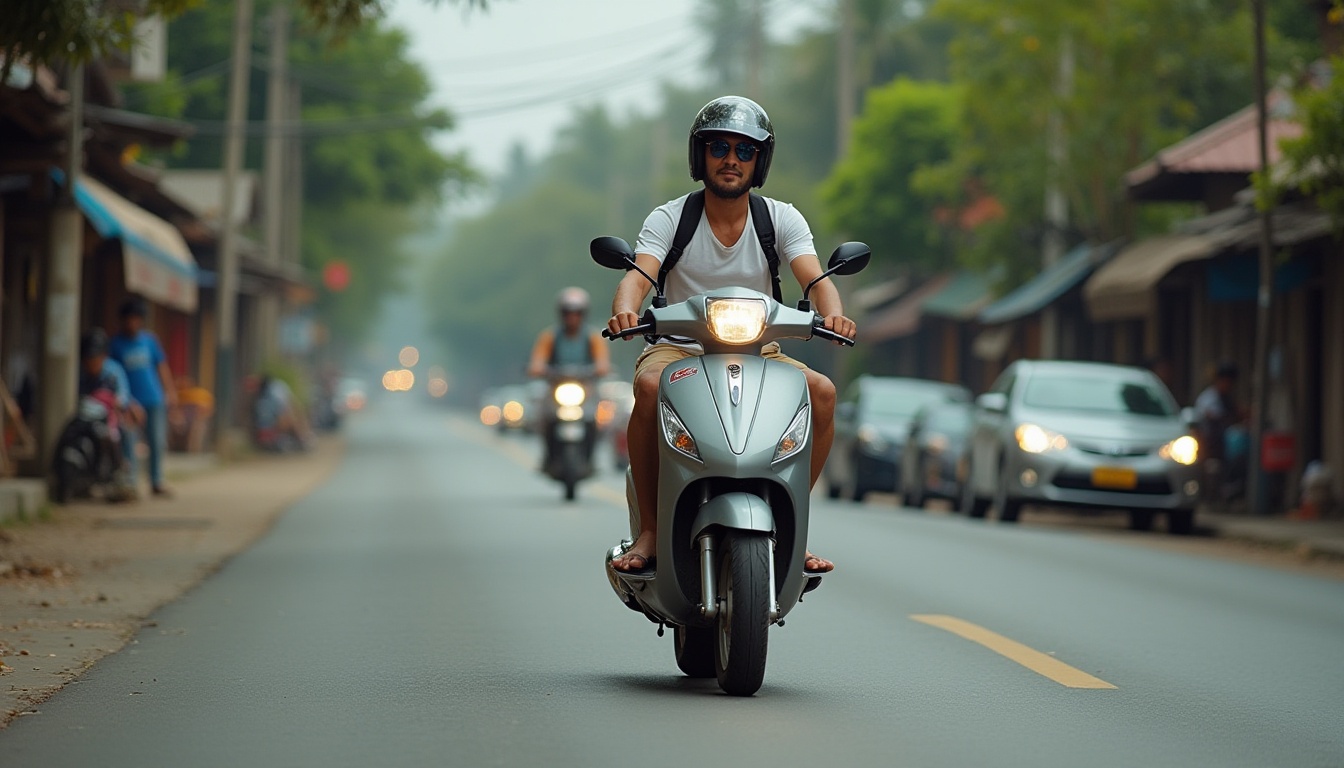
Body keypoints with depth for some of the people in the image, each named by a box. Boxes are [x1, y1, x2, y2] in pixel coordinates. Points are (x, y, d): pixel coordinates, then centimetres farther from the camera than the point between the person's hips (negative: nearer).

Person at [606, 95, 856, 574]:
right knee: (650, 387, -36)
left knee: (822, 392, -25)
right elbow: (639, 273, -20)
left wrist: (833, 314, -38)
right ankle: (649, 530, -25)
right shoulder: (669, 219, -3)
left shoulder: (781, 219, 2)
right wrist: (625, 310, -44)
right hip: (678, 348, -2)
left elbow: (814, 277, -13)